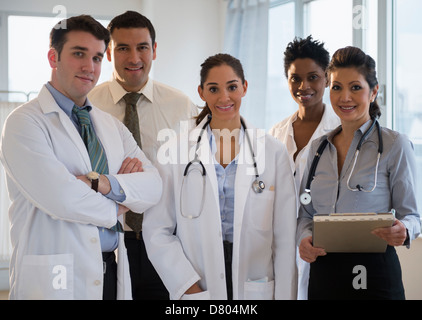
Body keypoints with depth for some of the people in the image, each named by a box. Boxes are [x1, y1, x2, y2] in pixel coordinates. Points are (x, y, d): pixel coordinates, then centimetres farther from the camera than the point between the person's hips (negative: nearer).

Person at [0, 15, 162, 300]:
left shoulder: (112, 125, 14)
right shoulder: (24, 122, -7)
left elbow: (153, 187, 2)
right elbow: (61, 199, -19)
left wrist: (101, 183, -15)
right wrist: (116, 208, -3)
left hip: (113, 273, 6)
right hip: (56, 278, -6)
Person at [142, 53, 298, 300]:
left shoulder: (274, 152, 2)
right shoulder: (176, 151, 0)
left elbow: (285, 239, 1)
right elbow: (157, 231, -2)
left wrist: (284, 296, -5)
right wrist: (189, 287, -10)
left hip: (255, 289, 1)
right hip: (196, 290, 0)